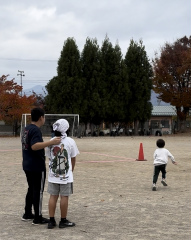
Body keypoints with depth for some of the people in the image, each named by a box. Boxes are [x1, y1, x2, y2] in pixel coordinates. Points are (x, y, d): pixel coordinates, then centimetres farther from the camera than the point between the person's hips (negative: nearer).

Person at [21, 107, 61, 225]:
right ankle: (38, 218, 5)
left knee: (31, 189, 20)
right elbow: (34, 146, -32)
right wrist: (51, 142, -37)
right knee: (38, 191, -1)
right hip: (37, 167, -9)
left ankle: (27, 214, 27)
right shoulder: (36, 130, -18)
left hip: (28, 166, 10)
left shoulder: (27, 129, 11)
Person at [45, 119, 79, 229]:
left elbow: (49, 157, 6)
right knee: (64, 197, 4)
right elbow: (73, 159, -1)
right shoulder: (70, 141, -10)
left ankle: (51, 220, 12)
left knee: (53, 196, 9)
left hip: (53, 175, 3)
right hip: (66, 176, -3)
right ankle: (63, 221, 12)